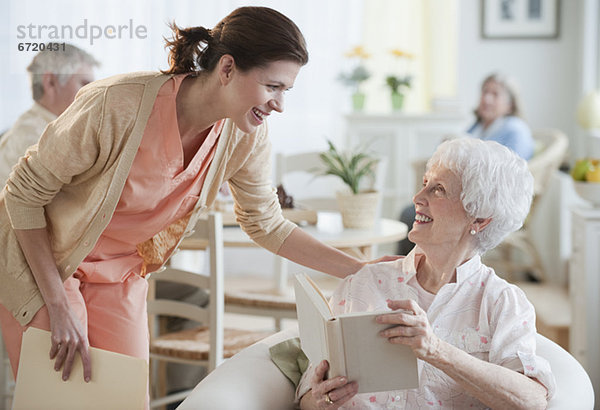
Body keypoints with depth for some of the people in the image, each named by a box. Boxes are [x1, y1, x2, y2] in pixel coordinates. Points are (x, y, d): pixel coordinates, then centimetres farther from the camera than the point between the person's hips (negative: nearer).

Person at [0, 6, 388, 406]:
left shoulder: (246, 137, -15)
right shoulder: (118, 104, -32)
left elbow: (267, 225, 1)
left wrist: (365, 272, -8)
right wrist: (60, 308, -22)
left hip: (120, 272, 5)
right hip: (40, 257, -5)